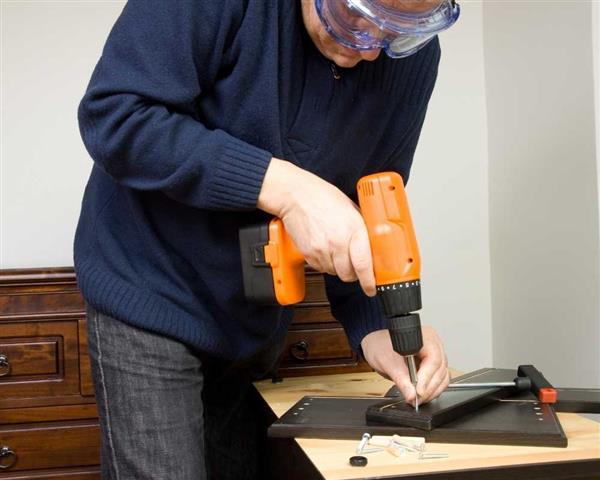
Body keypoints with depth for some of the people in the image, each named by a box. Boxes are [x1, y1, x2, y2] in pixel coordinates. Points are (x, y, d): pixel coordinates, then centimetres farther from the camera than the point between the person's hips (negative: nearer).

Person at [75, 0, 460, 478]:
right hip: (152, 295, -4)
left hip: (260, 318, 5)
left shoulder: (413, 57, -7)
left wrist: (375, 327, -17)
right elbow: (113, 117, -27)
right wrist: (283, 186, -33)